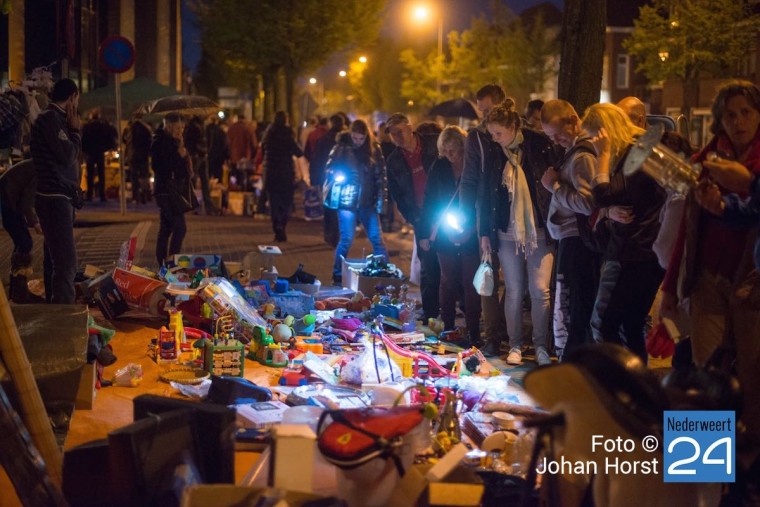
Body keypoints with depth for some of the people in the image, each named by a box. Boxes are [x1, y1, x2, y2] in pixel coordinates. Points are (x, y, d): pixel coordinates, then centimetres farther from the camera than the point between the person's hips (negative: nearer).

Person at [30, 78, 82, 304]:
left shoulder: (55, 118, 17)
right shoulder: (51, 118, -12)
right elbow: (68, 155, -17)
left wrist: (73, 131, 11)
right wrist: (76, 130, -6)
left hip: (58, 197, 11)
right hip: (55, 198, -11)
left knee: (56, 258, 15)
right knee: (66, 260, -15)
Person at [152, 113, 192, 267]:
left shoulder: (173, 141, 16)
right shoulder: (160, 142, -12)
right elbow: (158, 167, -20)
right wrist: (179, 156, -21)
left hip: (174, 191, 10)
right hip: (166, 191, -10)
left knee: (166, 229, 11)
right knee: (180, 227, -15)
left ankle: (163, 264, 15)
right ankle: (170, 261, -15)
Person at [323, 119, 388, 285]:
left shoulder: (374, 149, 2)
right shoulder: (341, 148, -4)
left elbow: (380, 175, 5)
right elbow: (329, 171, 3)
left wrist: (381, 199, 0)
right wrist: (338, 177, -16)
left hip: (367, 201, 2)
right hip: (346, 200, -2)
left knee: (377, 238, 2)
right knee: (347, 239, -2)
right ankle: (338, 276, 11)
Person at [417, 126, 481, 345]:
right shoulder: (439, 167, 4)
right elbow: (429, 201, 7)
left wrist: (471, 230, -15)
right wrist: (424, 234, 3)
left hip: (471, 236, -3)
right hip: (445, 235, 3)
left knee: (470, 284, -1)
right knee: (447, 282, 8)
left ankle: (473, 333, 4)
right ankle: (447, 329, 15)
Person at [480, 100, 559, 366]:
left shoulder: (540, 146, -4)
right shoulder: (494, 155, 5)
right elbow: (485, 196, 11)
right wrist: (485, 232, 9)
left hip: (540, 231, -2)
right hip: (508, 232, 2)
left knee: (540, 290, -3)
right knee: (514, 291, 4)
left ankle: (541, 346, 8)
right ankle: (515, 345, 14)